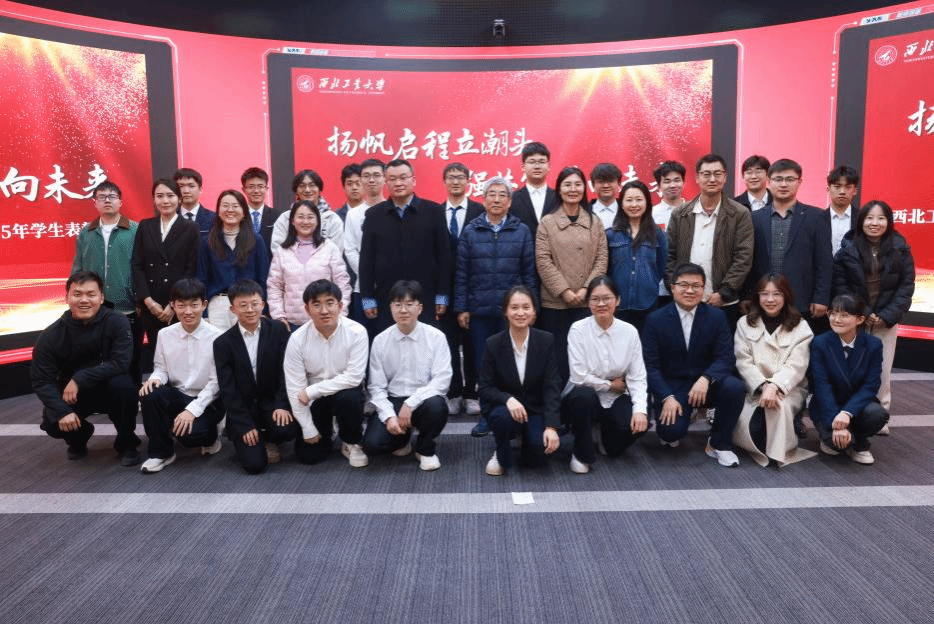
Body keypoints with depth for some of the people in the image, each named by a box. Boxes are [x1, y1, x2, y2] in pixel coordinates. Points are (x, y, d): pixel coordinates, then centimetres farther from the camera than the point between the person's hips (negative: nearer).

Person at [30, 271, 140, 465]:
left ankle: (126, 442, -7)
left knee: (122, 384, -34)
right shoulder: (50, 336, -12)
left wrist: (79, 380, -29)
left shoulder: (116, 322, -18)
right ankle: (78, 437, 17)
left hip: (110, 390, -2)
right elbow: (41, 381, -13)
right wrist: (62, 411, -29)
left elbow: (121, 364, -25)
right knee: (53, 422, -24)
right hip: (71, 395, 2)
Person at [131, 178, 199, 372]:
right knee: (153, 349, 1)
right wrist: (148, 300, -5)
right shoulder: (144, 227, 12)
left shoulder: (190, 229, 4)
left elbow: (191, 269, -2)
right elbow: (137, 265, 6)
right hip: (150, 305, 2)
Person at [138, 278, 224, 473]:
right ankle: (161, 451, -4)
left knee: (189, 432, -31)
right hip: (177, 396, 4)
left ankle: (209, 436, 11)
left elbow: (215, 382, -12)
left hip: (206, 401, -4)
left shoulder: (216, 337, -12)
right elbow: (161, 369, 8)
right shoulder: (165, 334, -1)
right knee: (150, 394, -27)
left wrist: (192, 410, -22)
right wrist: (155, 378, -18)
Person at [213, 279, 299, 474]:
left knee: (287, 429, -30)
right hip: (242, 407, -1)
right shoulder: (223, 343, -5)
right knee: (254, 464, -15)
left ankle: (267, 440, 7)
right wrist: (245, 425, -13)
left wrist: (282, 405, -19)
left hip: (271, 401, 1)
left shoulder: (278, 330, -3)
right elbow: (227, 389, -6)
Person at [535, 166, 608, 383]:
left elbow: (601, 259, 5)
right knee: (557, 355, 3)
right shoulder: (547, 223, 3)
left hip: (587, 302, 2)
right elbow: (543, 261, -4)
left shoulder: (595, 223, 10)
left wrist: (586, 289, -8)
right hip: (554, 302, -1)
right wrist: (564, 291, -11)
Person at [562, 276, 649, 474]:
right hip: (583, 398, -2)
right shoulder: (578, 329, -13)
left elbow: (637, 377, -7)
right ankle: (581, 454, -10)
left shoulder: (629, 331, -5)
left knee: (638, 424, -26)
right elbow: (579, 377, -18)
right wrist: (611, 385, -9)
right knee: (585, 395, -37)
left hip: (615, 399, 3)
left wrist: (640, 409, -22)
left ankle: (607, 438, 12)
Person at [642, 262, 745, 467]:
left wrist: (706, 378, -26)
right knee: (672, 431, -27)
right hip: (672, 386, -2)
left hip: (706, 384, 2)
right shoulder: (656, 320, -3)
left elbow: (726, 358, -6)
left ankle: (719, 443, -4)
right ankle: (670, 430, 15)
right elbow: (650, 365, -6)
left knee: (735, 387, -29)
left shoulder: (717, 317, 2)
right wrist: (667, 397, -20)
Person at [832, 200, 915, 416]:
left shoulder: (900, 249, 0)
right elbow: (840, 284, -3)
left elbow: (906, 285, 1)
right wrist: (863, 312, -11)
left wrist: (888, 315, -10)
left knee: (882, 369, 4)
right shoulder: (848, 248, -2)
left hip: (887, 319, 1)